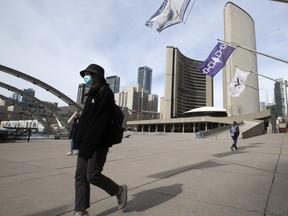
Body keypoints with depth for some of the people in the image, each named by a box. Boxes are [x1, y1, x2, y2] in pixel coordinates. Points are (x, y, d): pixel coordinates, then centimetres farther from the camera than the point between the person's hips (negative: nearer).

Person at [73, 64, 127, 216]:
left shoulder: (104, 91, -9)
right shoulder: (92, 93, 19)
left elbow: (103, 119, -19)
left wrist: (91, 144, -24)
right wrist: (81, 140, 16)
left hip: (99, 143, -9)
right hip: (86, 142, 9)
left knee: (93, 175, -6)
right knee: (81, 176, 6)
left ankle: (119, 190, 18)